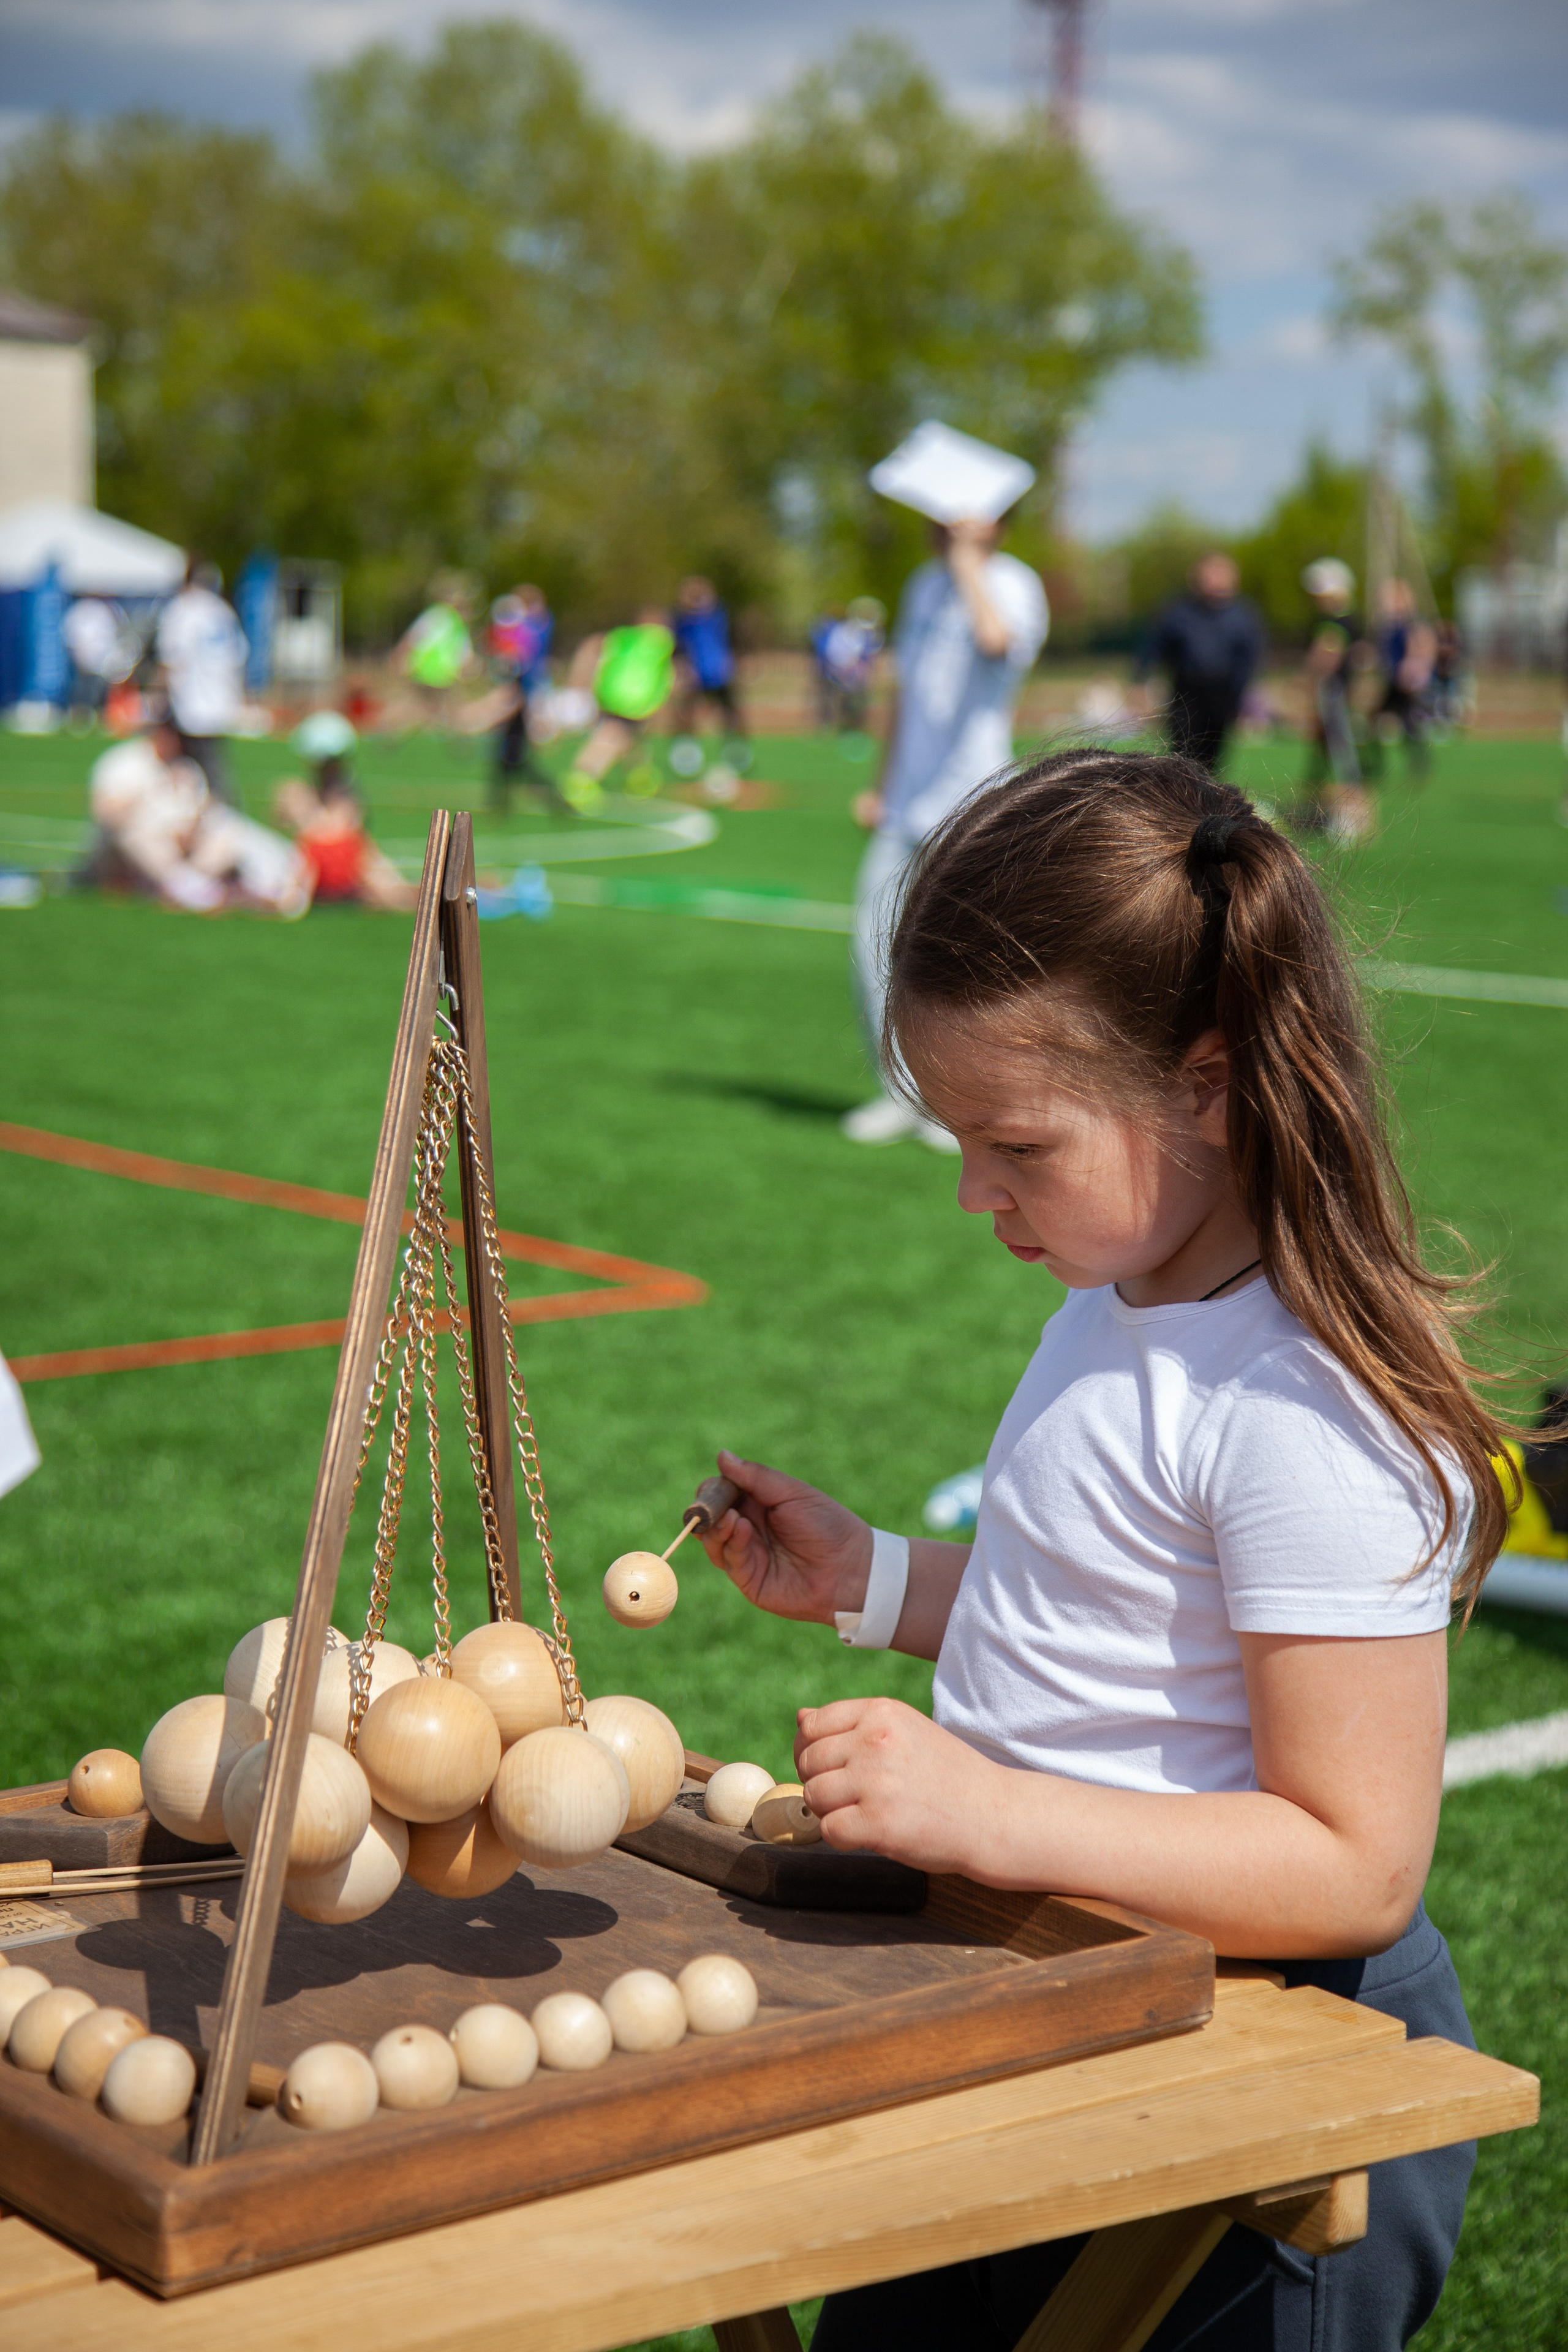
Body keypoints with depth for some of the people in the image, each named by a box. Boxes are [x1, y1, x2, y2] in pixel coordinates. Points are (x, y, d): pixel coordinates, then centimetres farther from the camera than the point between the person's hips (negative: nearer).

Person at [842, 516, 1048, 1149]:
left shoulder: (1014, 586, -8)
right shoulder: (924, 585, 16)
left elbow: (995, 639, -34)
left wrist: (967, 560, -22)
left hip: (970, 802, -7)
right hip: (909, 803, 7)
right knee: (876, 944, 4)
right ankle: (906, 1093, 17)